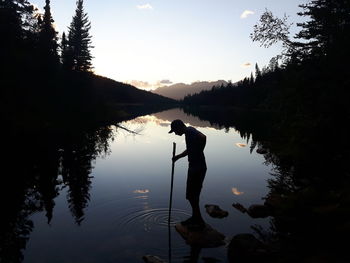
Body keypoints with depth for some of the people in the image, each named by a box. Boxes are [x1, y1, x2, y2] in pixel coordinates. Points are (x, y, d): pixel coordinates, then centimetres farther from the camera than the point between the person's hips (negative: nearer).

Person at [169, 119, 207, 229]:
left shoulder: (191, 132, -17)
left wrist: (199, 152, -24)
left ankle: (199, 221, 12)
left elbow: (203, 137, -37)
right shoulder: (188, 133, 14)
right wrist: (178, 156, 16)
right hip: (193, 167, 10)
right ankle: (195, 218, 32)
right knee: (192, 195, 18)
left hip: (198, 168, -10)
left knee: (191, 195, -1)